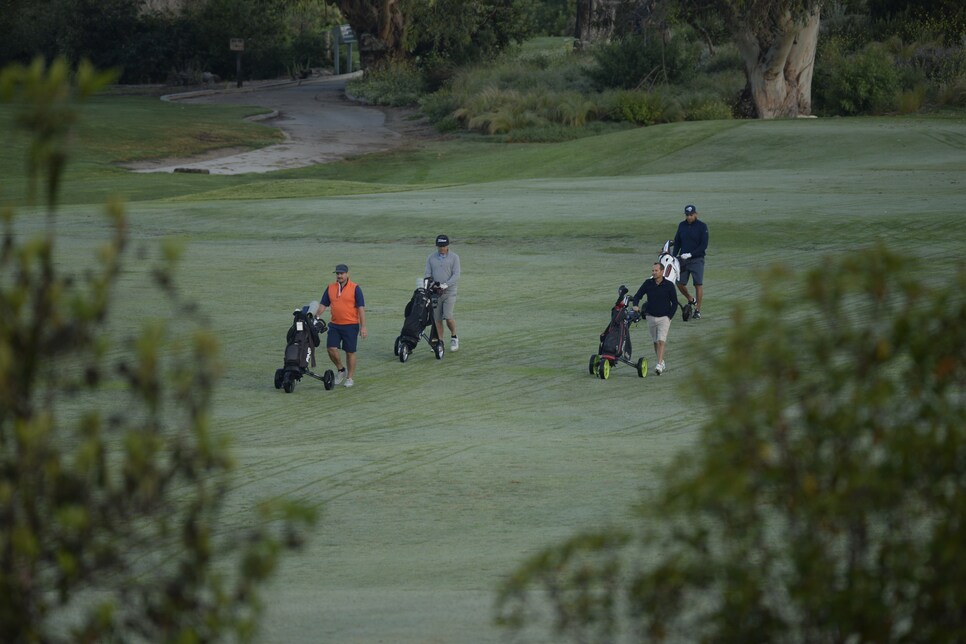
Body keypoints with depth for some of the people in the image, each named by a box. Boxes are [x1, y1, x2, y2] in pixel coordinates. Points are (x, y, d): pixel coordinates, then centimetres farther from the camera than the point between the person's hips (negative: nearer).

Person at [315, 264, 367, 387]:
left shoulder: (355, 288, -5)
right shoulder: (330, 288, 7)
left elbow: (361, 308, -7)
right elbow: (323, 305, 11)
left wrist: (363, 327, -11)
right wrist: (316, 317, -5)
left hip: (351, 326, -4)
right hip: (334, 325, 4)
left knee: (350, 352, 3)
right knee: (331, 348, -8)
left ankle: (350, 377, 16)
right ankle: (340, 369, 16)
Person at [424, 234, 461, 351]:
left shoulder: (454, 258, 2)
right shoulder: (431, 258, 11)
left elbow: (456, 275, -7)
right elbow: (427, 275, 7)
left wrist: (446, 284, -21)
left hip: (449, 292, -3)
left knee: (448, 316, -15)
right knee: (437, 319, 2)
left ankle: (454, 336, 9)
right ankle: (440, 342, 10)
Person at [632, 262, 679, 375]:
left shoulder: (669, 285, -7)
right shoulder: (648, 283, -1)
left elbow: (674, 302, 0)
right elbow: (637, 295, 2)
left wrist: (669, 316, -8)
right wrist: (636, 305, -19)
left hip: (664, 317, -4)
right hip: (651, 317, 4)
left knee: (661, 341, -15)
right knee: (655, 342, 11)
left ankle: (659, 365, -22)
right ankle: (661, 362, 26)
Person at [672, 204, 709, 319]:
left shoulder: (702, 226, -6)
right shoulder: (682, 225, 8)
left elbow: (704, 245, -10)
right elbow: (677, 242, 14)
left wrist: (690, 254, -18)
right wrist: (674, 257, 2)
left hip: (697, 259, -4)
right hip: (683, 259, 4)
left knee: (698, 284, -7)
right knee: (680, 284, 2)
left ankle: (698, 310, -1)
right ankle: (690, 300, 28)